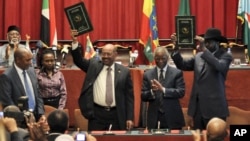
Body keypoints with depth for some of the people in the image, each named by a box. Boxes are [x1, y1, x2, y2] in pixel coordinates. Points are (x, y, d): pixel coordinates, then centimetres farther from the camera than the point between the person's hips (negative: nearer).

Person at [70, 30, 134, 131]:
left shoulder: (124, 71, 2)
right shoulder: (93, 65, 7)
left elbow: (129, 96, 2)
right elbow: (78, 60, -4)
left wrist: (129, 118, -3)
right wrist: (75, 41, -19)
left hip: (117, 115, 0)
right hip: (96, 113, 0)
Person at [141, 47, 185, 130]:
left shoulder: (177, 73, 2)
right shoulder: (147, 74, 8)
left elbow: (181, 92, -8)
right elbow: (143, 96, 4)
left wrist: (163, 89, -19)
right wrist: (152, 91, -18)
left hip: (172, 118, -1)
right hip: (154, 119, 1)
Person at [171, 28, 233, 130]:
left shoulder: (225, 56, -3)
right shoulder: (199, 56, 13)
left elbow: (219, 66, -24)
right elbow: (182, 65, 7)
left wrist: (205, 50, -27)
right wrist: (176, 48, -5)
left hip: (214, 106, -5)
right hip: (197, 105, 6)